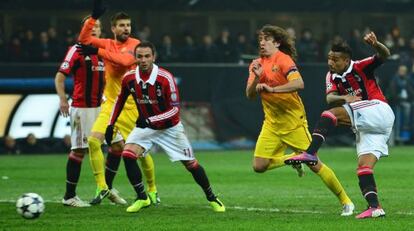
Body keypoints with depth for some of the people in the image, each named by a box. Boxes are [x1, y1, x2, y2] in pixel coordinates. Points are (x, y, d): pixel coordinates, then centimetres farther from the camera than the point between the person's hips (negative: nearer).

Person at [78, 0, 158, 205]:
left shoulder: (135, 45, -5)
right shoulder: (107, 44, 7)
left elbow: (125, 60, -25)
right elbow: (84, 40, -5)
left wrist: (98, 51, -26)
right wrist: (94, 16, -12)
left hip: (132, 106, -3)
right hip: (111, 105, 3)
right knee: (93, 140, -16)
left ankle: (152, 190, 22)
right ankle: (102, 187, -6)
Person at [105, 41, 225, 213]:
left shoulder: (165, 78, -25)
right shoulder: (129, 78, -12)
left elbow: (175, 108, -24)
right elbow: (120, 101, 8)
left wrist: (150, 120, -34)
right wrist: (111, 125, 5)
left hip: (170, 127, -3)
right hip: (145, 126, 3)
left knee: (190, 164, 3)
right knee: (128, 155, -20)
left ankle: (211, 198, 25)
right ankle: (142, 198, -6)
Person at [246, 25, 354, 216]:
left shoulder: (283, 60, -12)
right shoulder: (256, 65, 9)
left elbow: (299, 83, -28)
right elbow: (250, 95, 3)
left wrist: (272, 89, -34)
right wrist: (256, 78, -15)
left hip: (293, 121, -6)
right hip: (272, 123, 6)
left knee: (314, 164, -6)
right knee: (259, 166, -6)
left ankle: (346, 202, 7)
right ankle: (292, 159, 22)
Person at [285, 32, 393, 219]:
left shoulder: (360, 67, -6)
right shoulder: (332, 77, 11)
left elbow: (384, 55, -19)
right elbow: (330, 98, -6)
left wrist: (376, 45, -42)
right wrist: (345, 98, -28)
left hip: (379, 111, -8)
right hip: (367, 127, 8)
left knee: (330, 115, -21)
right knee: (363, 167, -4)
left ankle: (310, 153, -31)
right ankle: (374, 207, -13)